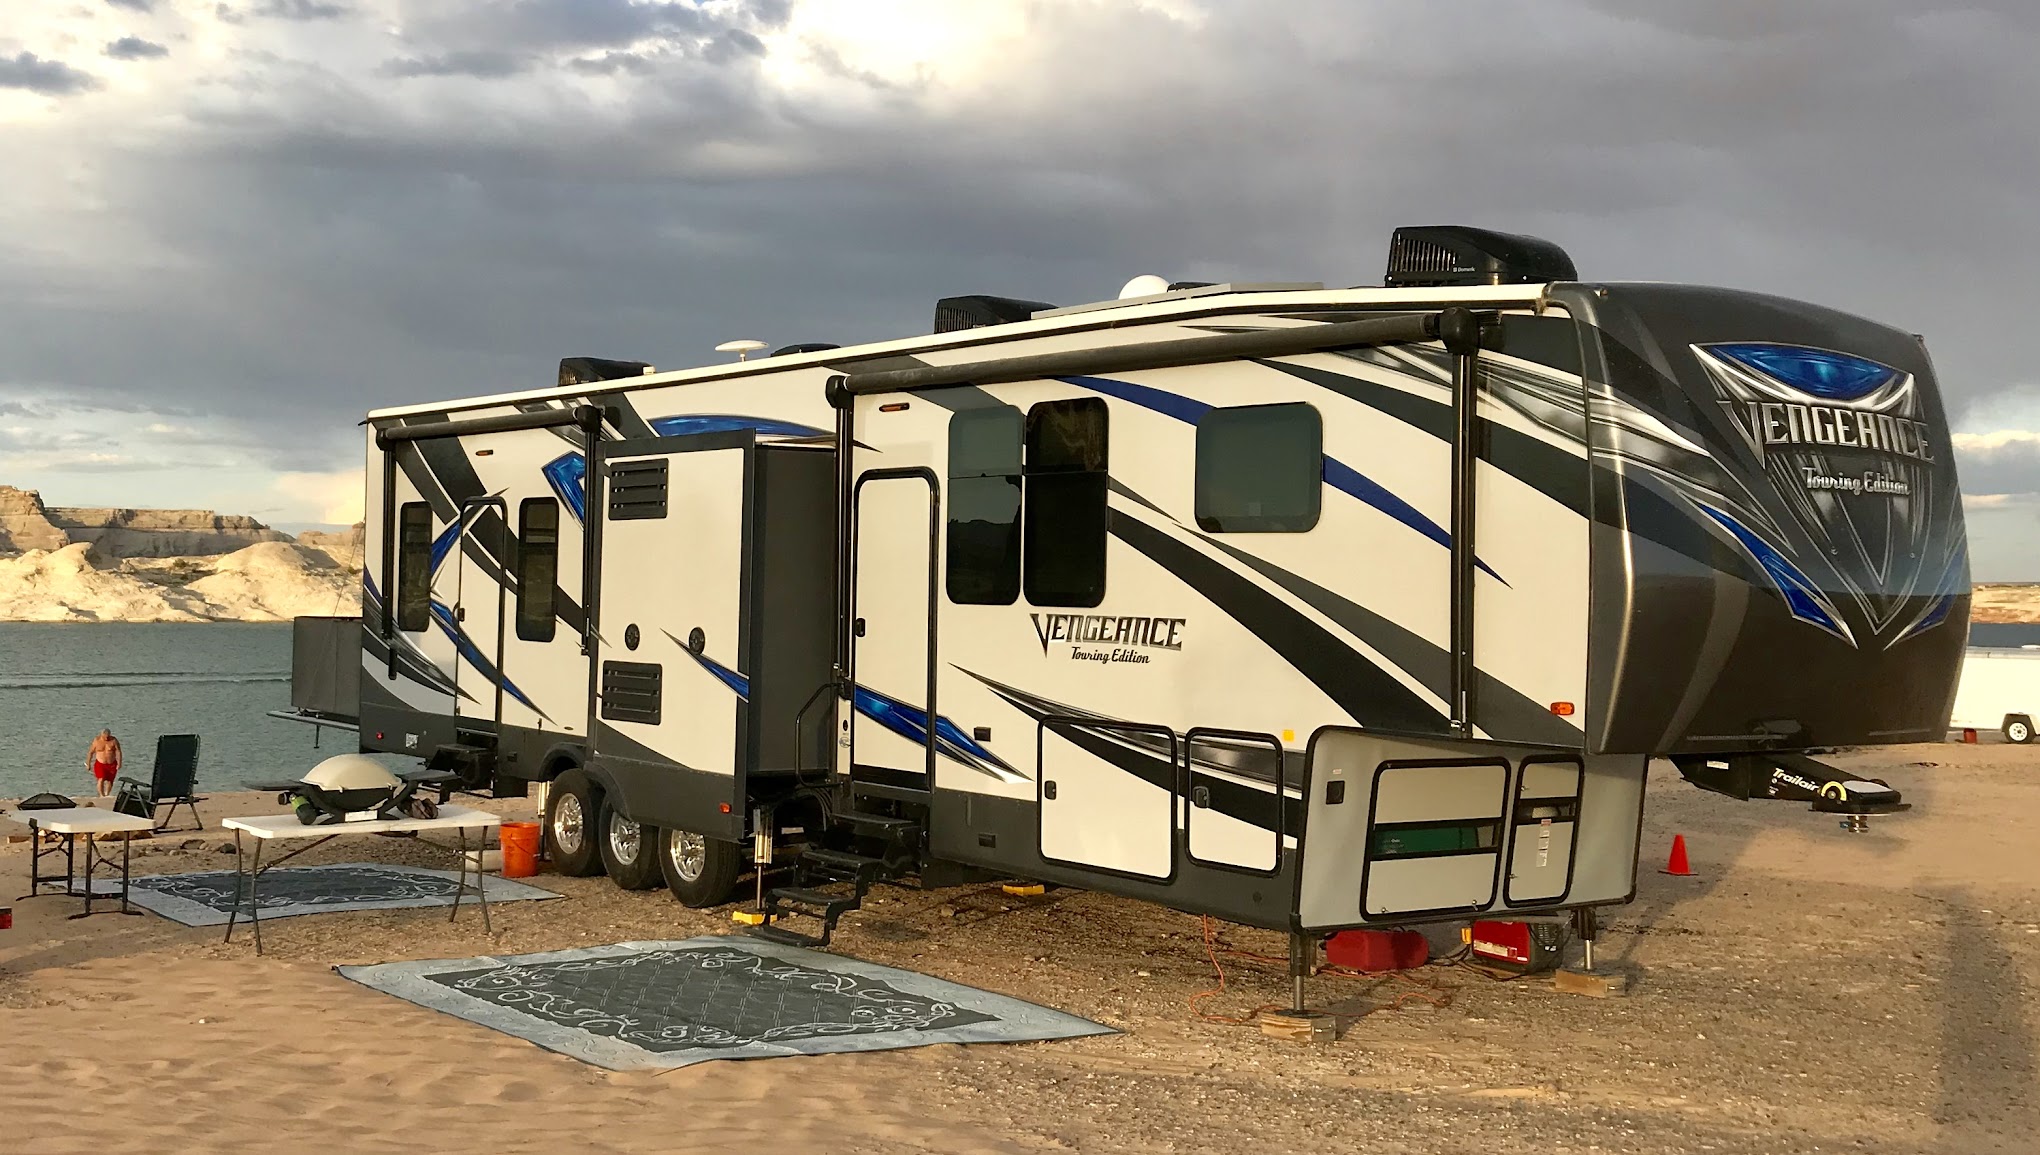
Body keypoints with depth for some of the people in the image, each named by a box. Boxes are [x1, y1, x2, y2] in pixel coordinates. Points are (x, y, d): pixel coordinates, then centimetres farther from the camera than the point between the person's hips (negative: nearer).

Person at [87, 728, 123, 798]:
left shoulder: (114, 740, -8)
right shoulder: (96, 741, -6)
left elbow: (118, 752, -9)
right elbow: (91, 752, 2)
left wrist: (119, 763, -17)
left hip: (112, 764, 1)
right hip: (100, 764, -1)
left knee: (109, 781, 8)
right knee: (101, 780, -18)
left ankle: (107, 795, 28)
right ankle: (101, 796, -14)